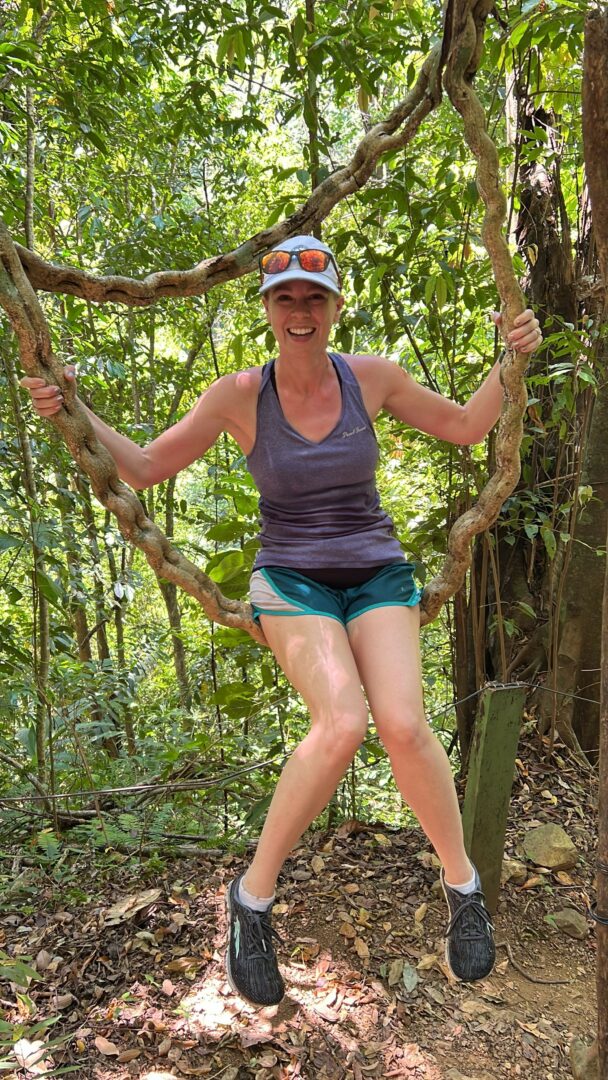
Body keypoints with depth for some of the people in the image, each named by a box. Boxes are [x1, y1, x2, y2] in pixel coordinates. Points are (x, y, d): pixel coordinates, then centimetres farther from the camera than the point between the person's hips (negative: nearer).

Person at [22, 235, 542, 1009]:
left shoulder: (371, 377, -2)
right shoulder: (239, 394, -7)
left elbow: (467, 428, 9)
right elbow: (144, 468, -3)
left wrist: (512, 358, -5)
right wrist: (72, 412, -16)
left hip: (377, 576, 2)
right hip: (292, 582, -1)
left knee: (403, 726, -23)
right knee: (342, 724, -29)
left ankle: (462, 882, 7)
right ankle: (253, 895, -5)